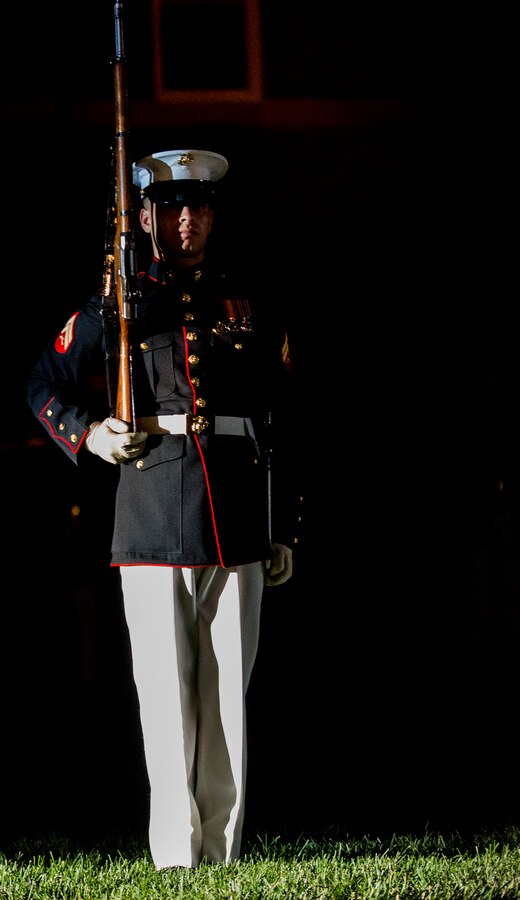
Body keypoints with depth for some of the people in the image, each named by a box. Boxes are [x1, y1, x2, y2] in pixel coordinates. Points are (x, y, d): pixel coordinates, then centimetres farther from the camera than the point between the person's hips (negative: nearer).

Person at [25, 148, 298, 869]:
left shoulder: (249, 310, 13)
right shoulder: (113, 307, 8)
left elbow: (283, 424, 16)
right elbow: (44, 385, 18)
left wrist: (283, 533, 13)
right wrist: (87, 436, -1)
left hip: (238, 532, 2)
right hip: (152, 529, -2)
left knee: (227, 695, 3)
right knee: (167, 697, -5)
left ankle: (223, 854, 7)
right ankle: (176, 859, -4)